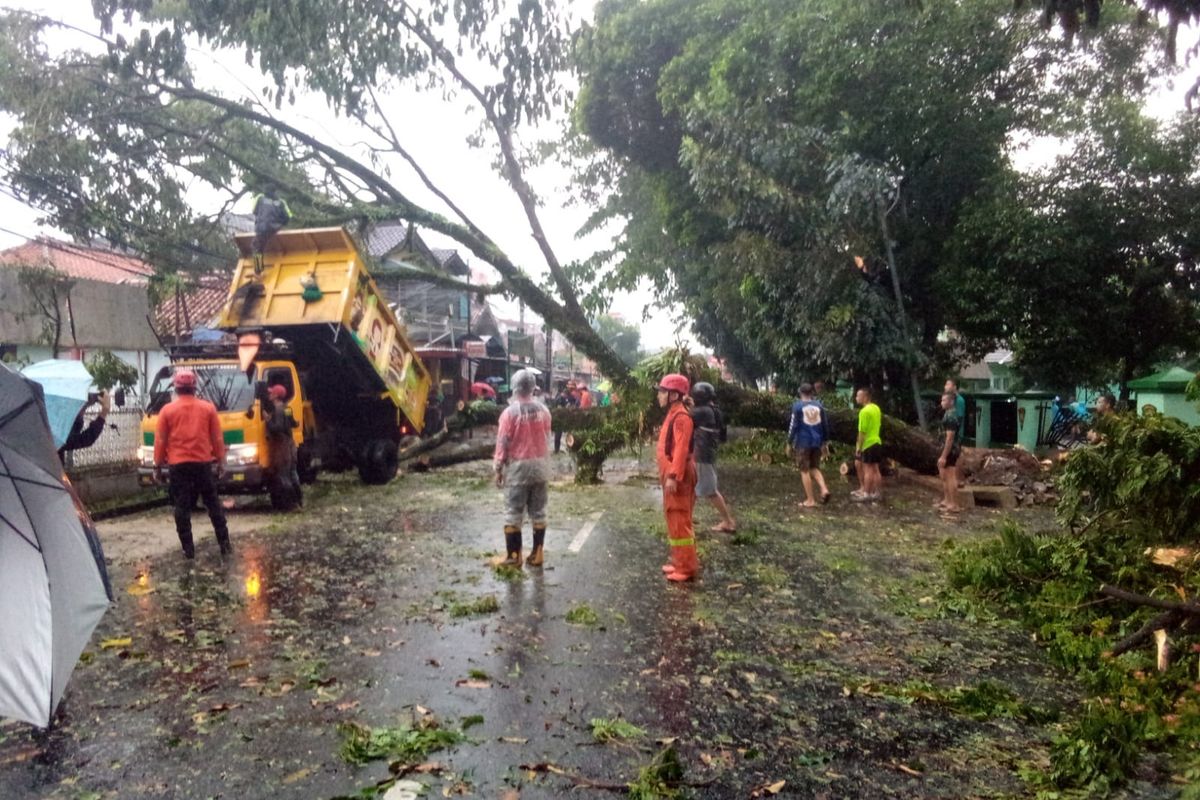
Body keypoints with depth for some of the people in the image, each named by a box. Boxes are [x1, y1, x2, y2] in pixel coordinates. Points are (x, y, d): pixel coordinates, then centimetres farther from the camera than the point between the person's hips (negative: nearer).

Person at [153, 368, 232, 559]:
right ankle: (224, 543, 8)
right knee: (213, 503, 10)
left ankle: (188, 548, 6)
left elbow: (160, 441, 3)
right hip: (204, 463, 1)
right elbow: (217, 438, 5)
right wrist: (221, 461, 13)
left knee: (182, 507, 5)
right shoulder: (208, 407, 2)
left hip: (178, 465, -1)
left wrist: (157, 466, 11)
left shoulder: (167, 410, 0)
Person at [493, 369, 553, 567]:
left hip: (517, 466, -4)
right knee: (538, 512, 11)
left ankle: (513, 555, 8)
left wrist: (498, 468, -3)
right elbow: (546, 438, 9)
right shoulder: (543, 410, 0)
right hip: (540, 465, 5)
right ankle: (537, 553, 16)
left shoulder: (510, 412, -14)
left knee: (513, 513, 4)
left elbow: (503, 443, -11)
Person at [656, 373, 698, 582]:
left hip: (678, 476, -11)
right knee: (674, 519, 16)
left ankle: (687, 567, 0)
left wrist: (673, 476, -28)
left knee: (679, 521, -6)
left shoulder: (681, 416, -16)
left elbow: (681, 449, -24)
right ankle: (679, 560, 25)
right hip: (671, 473, 11)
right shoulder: (674, 414, 15)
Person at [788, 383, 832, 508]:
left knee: (805, 471, 4)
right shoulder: (819, 405, 5)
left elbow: (793, 426, -9)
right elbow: (825, 425, 10)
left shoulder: (798, 406, -7)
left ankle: (810, 500, 5)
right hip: (817, 442, 4)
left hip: (803, 442, -4)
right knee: (815, 468, 18)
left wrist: (789, 443, 0)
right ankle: (824, 489, -5)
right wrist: (825, 442, 19)